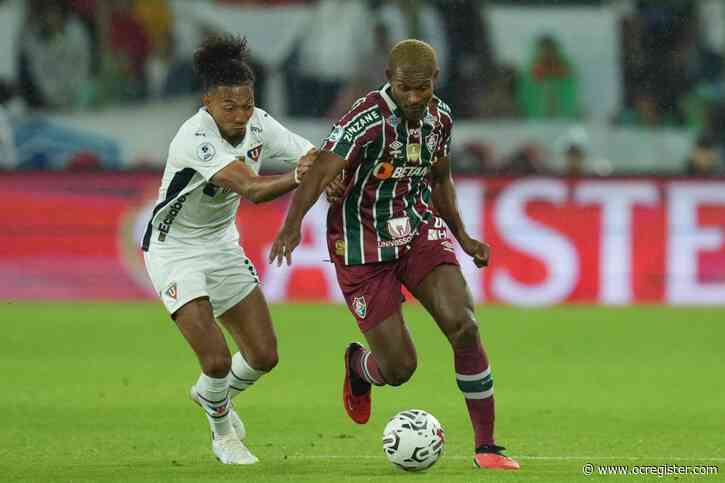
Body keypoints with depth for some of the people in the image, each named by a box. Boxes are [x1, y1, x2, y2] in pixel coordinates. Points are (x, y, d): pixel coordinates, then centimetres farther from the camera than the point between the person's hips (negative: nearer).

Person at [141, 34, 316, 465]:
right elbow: (251, 188, -42)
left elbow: (316, 157, -10)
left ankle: (213, 394, 39)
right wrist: (298, 177, -57)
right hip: (175, 250, -7)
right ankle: (223, 433, 15)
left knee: (264, 356, 6)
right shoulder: (195, 138, -31)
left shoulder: (259, 125, -10)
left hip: (222, 245, 7)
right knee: (216, 358, -16)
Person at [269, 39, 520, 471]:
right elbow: (320, 172, -33)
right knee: (399, 368, -5)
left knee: (464, 327, -17)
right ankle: (357, 366, 36)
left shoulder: (440, 117, 0)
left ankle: (487, 447, -7)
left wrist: (463, 237, 12)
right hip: (364, 245, -5)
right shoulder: (368, 119, -22)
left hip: (419, 230, 5)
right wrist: (293, 224, -49)